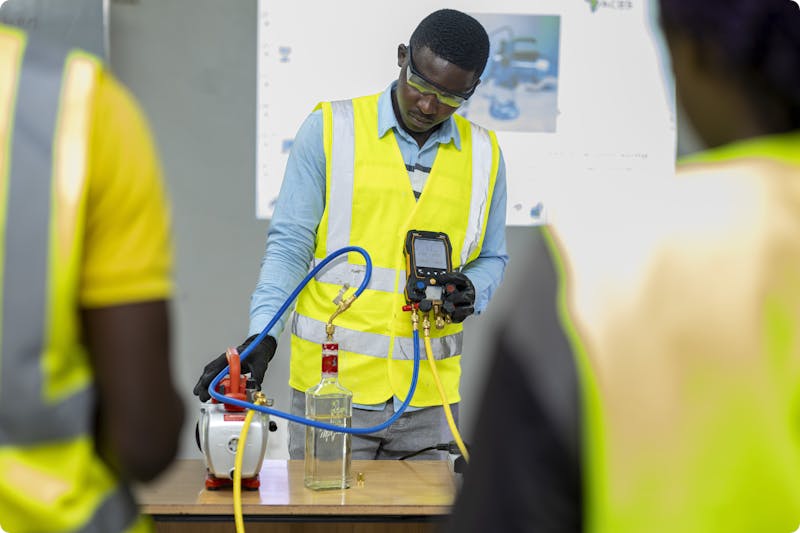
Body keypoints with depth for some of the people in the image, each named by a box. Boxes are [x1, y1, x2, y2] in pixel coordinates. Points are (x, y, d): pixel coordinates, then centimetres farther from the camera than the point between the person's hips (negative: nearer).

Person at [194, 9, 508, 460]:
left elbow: (492, 259, 17)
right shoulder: (331, 130, -3)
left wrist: (470, 291, -6)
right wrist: (262, 335, -16)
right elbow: (290, 244, -3)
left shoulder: (484, 155, 7)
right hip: (333, 382, -3)